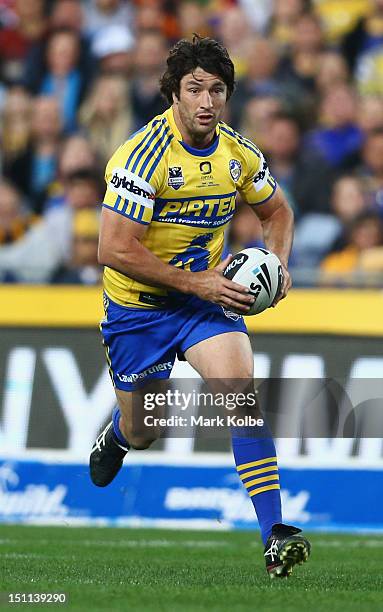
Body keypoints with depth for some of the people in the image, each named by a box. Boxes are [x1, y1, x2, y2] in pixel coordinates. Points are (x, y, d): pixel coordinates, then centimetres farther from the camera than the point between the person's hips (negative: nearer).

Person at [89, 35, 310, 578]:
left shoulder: (239, 154, -5)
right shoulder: (145, 155, -23)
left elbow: (277, 212, 15)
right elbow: (114, 250, -26)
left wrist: (277, 262, -6)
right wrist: (195, 283, -25)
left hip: (207, 293, 3)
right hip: (137, 306, -3)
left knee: (242, 390, -22)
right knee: (142, 433, 11)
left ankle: (274, 536, -24)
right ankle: (117, 434, 52)